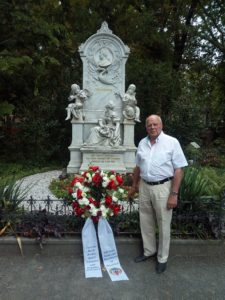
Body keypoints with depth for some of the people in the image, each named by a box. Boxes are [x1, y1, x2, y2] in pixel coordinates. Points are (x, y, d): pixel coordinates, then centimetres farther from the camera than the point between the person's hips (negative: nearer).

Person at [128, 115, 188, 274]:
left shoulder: (172, 142, -9)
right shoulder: (142, 143, 6)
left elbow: (178, 170, -10)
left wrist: (174, 194, -14)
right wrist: (134, 186, 19)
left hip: (162, 187, -5)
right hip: (144, 186, 5)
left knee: (163, 225, 8)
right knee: (146, 222, 17)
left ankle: (162, 258, 27)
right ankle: (149, 251, 37)